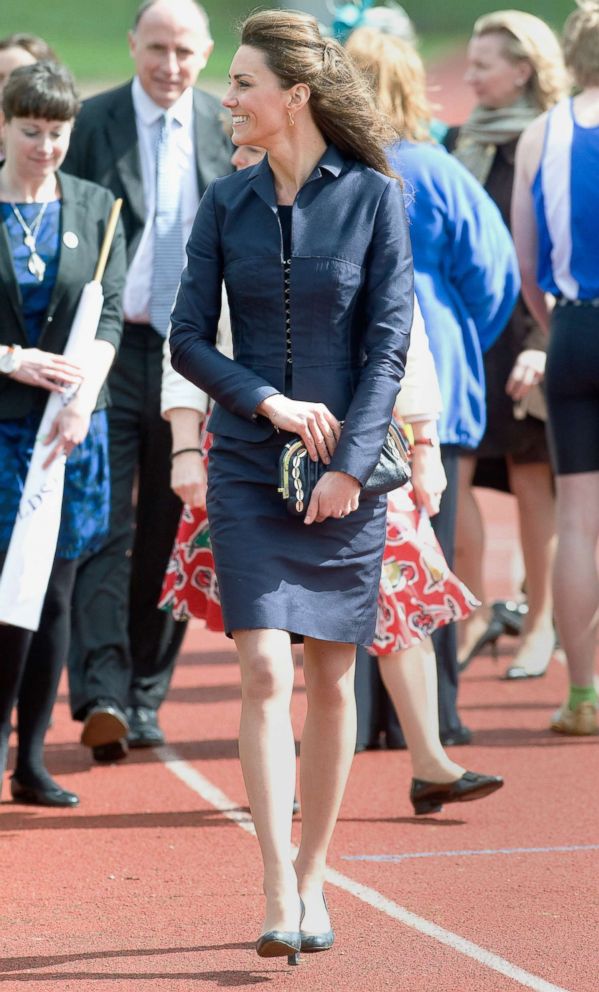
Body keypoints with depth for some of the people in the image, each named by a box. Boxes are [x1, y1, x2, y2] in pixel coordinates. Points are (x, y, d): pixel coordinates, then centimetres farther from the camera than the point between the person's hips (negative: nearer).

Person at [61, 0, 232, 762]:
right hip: (111, 347, -2)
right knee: (106, 525, -9)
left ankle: (145, 697, 18)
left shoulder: (228, 132, 4)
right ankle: (101, 693, -15)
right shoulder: (91, 124, -1)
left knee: (170, 533, 8)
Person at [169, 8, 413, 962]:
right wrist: (268, 402, -11)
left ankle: (312, 877, 18)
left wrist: (351, 461, -11)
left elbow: (389, 339, -4)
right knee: (265, 669, -10)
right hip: (248, 465, 1)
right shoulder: (227, 202, 4)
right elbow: (188, 338, 4)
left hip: (347, 468, -1)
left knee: (332, 677, 5)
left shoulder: (374, 196, -4)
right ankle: (278, 898, -11)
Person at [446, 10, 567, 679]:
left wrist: (544, 344, -18)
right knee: (447, 476, -2)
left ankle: (541, 624, 13)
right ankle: (473, 615, 11)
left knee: (531, 480, 2)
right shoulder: (461, 142, 12)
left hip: (524, 329, -5)